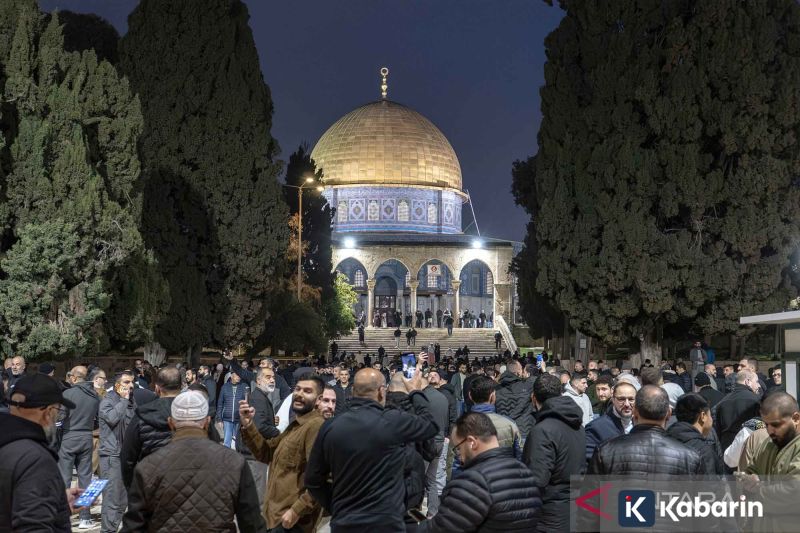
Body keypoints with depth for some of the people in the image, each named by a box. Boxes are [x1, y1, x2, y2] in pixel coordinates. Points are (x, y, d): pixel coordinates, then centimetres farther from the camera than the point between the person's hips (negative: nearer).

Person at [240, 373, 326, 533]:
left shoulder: (316, 426, -18)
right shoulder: (295, 425, 16)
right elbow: (266, 453, 12)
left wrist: (297, 511, -23)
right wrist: (248, 425, -2)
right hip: (279, 514, 10)